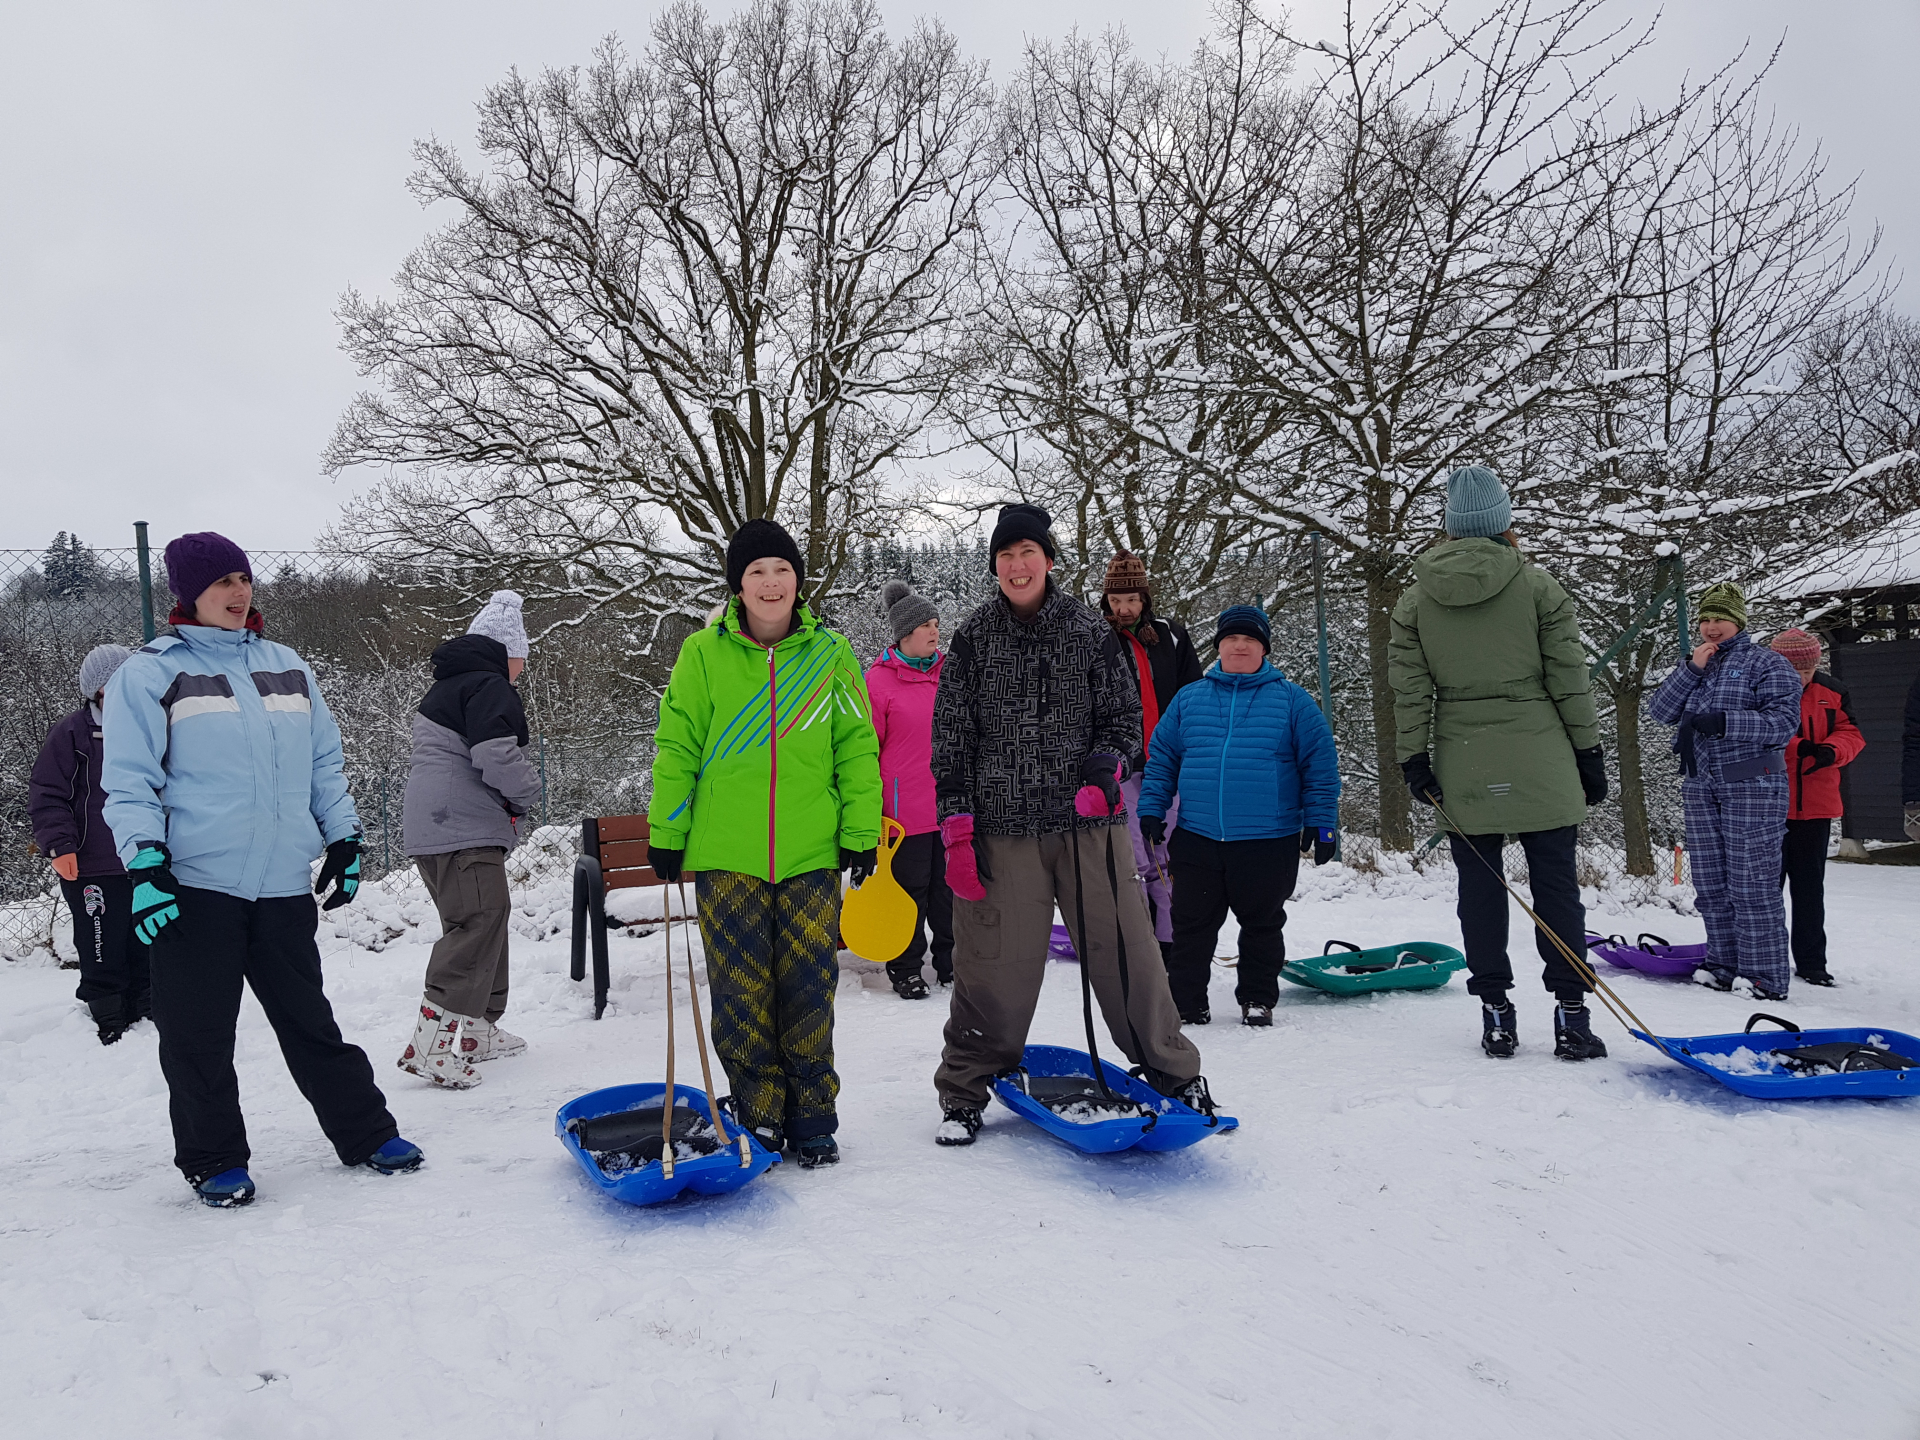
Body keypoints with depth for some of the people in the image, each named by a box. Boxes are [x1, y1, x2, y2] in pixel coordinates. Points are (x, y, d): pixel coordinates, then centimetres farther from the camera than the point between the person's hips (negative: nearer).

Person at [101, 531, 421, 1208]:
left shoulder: (286, 667, 14)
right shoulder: (150, 672, 0)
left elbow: (324, 764, 18)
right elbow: (128, 784, -4)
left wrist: (345, 840, 14)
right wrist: (145, 865, -13)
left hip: (285, 887, 4)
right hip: (192, 887, -3)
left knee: (310, 1021, 12)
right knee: (199, 1036, 5)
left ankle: (365, 1132, 21)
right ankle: (214, 1161, 21)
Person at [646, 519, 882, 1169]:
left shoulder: (830, 652, 5)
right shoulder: (704, 653, 1)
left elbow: (857, 747, 7)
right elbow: (677, 747, 4)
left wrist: (860, 830, 1)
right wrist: (666, 834, 2)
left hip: (811, 856, 1)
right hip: (725, 856, 0)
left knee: (808, 991, 5)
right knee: (741, 993, 4)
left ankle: (813, 1121, 20)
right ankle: (759, 1118, 20)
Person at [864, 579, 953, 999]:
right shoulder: (879, 679, -6)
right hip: (906, 807, -5)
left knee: (950, 885, 12)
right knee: (910, 888, 5)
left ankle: (950, 960, 27)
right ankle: (905, 967, 20)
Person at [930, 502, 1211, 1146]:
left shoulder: (1090, 632, 4)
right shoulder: (972, 638, 4)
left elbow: (1124, 715, 10)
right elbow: (950, 737, 4)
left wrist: (1102, 773, -10)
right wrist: (956, 825, -2)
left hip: (1086, 822, 1)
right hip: (1001, 827, 0)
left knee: (1126, 952, 4)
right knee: (993, 967, 1)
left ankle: (1175, 1075, 24)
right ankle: (963, 1093, 20)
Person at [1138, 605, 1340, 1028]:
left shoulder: (1292, 701, 1)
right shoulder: (1188, 699, 8)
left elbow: (1320, 765, 1)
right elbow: (1161, 759, 11)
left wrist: (1321, 822, -4)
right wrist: (1151, 809, 3)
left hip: (1268, 841, -1)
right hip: (1196, 838, 2)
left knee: (1262, 925, 12)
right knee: (1191, 924, 8)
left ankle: (1258, 998, 28)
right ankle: (1184, 999, 20)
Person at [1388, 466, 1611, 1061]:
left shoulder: (1416, 598, 3)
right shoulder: (1538, 585, -1)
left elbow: (1409, 690, 1)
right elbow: (1569, 678, -1)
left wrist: (1414, 759, 5)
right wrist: (1588, 751, 6)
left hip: (1462, 767, 1)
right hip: (1538, 762, -1)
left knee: (1479, 888, 7)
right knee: (1555, 884, 5)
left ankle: (1496, 1013, 11)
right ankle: (1571, 1013, 7)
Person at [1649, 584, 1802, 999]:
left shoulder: (1767, 663, 1)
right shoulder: (1696, 665, 19)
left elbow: (1784, 722, -11)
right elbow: (1659, 711, 7)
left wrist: (1723, 722, -20)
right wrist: (1691, 669, -3)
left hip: (1753, 786, -6)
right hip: (1701, 786, 6)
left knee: (1752, 883, -8)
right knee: (1710, 883, 9)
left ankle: (1765, 978, -2)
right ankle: (1724, 965, 18)